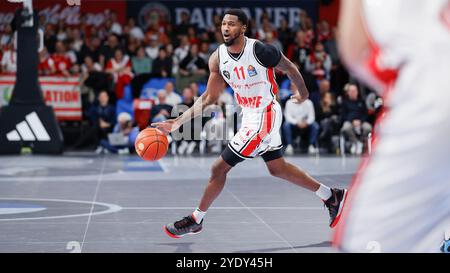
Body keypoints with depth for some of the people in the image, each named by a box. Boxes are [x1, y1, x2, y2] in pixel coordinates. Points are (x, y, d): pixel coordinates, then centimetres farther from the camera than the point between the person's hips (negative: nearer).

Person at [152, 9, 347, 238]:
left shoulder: (260, 51, -23)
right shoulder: (218, 58, -5)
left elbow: (290, 68, -5)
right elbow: (209, 98, 2)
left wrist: (303, 94, 12)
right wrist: (178, 121, -5)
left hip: (265, 116, -8)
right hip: (249, 116, 8)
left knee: (219, 168, -7)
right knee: (277, 168, 20)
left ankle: (195, 220, 10)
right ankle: (332, 196, 34)